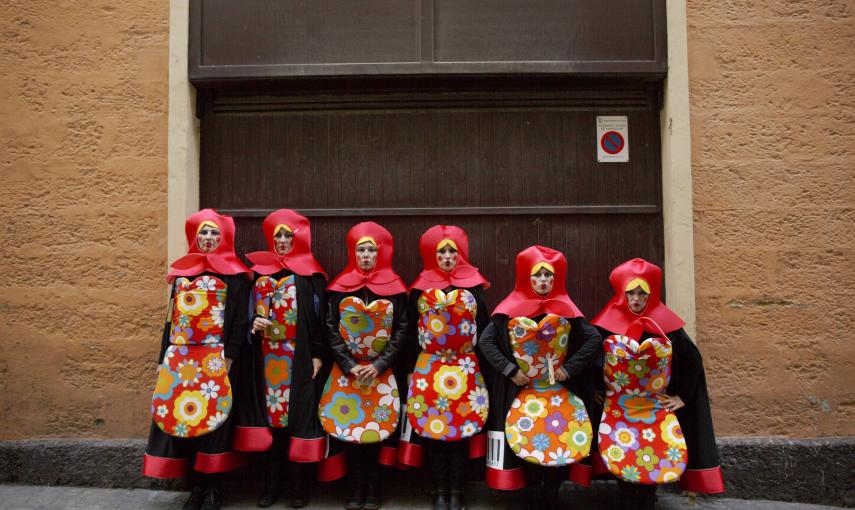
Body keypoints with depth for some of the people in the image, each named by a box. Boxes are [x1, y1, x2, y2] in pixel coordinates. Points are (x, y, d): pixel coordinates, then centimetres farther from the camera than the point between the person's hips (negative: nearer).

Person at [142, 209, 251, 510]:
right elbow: (172, 316, 13)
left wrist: (229, 357, -13)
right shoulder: (181, 270, 12)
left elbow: (240, 319, -6)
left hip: (215, 359, -4)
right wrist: (165, 357, 8)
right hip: (181, 358, 4)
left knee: (212, 417, 0)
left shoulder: (234, 273, -1)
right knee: (181, 416, 4)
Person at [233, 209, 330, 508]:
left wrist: (317, 354, -8)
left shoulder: (310, 273, 0)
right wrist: (253, 323, -6)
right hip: (266, 357, 3)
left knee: (299, 416, 0)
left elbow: (321, 315, -3)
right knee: (270, 417, 6)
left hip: (300, 358, -3)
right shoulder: (259, 270, 10)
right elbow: (251, 308, 16)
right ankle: (272, 484, 18)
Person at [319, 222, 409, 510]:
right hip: (347, 370, 1)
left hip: (381, 371, -1)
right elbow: (331, 329, -2)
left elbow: (401, 330, -4)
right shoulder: (340, 287, -1)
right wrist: (349, 366, -10)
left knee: (376, 427, 3)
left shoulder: (395, 288, -3)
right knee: (350, 424, 4)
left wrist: (379, 366, -12)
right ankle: (358, 486, 18)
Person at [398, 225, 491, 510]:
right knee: (432, 427, 4)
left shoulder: (473, 287, 1)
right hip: (429, 368, 0)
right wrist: (410, 370, 5)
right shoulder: (420, 289, 2)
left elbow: (483, 330, 3)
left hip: (466, 369, 0)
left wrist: (483, 369, 2)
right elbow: (412, 332, 6)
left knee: (463, 427, 3)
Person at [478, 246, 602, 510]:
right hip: (523, 393, -1)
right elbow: (485, 341, -4)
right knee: (528, 444, 4)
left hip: (559, 393, 1)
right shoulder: (512, 310, -5)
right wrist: (509, 369, -12)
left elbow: (595, 339, -2)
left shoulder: (566, 311, -1)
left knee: (561, 442, 5)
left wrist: (570, 367, -10)